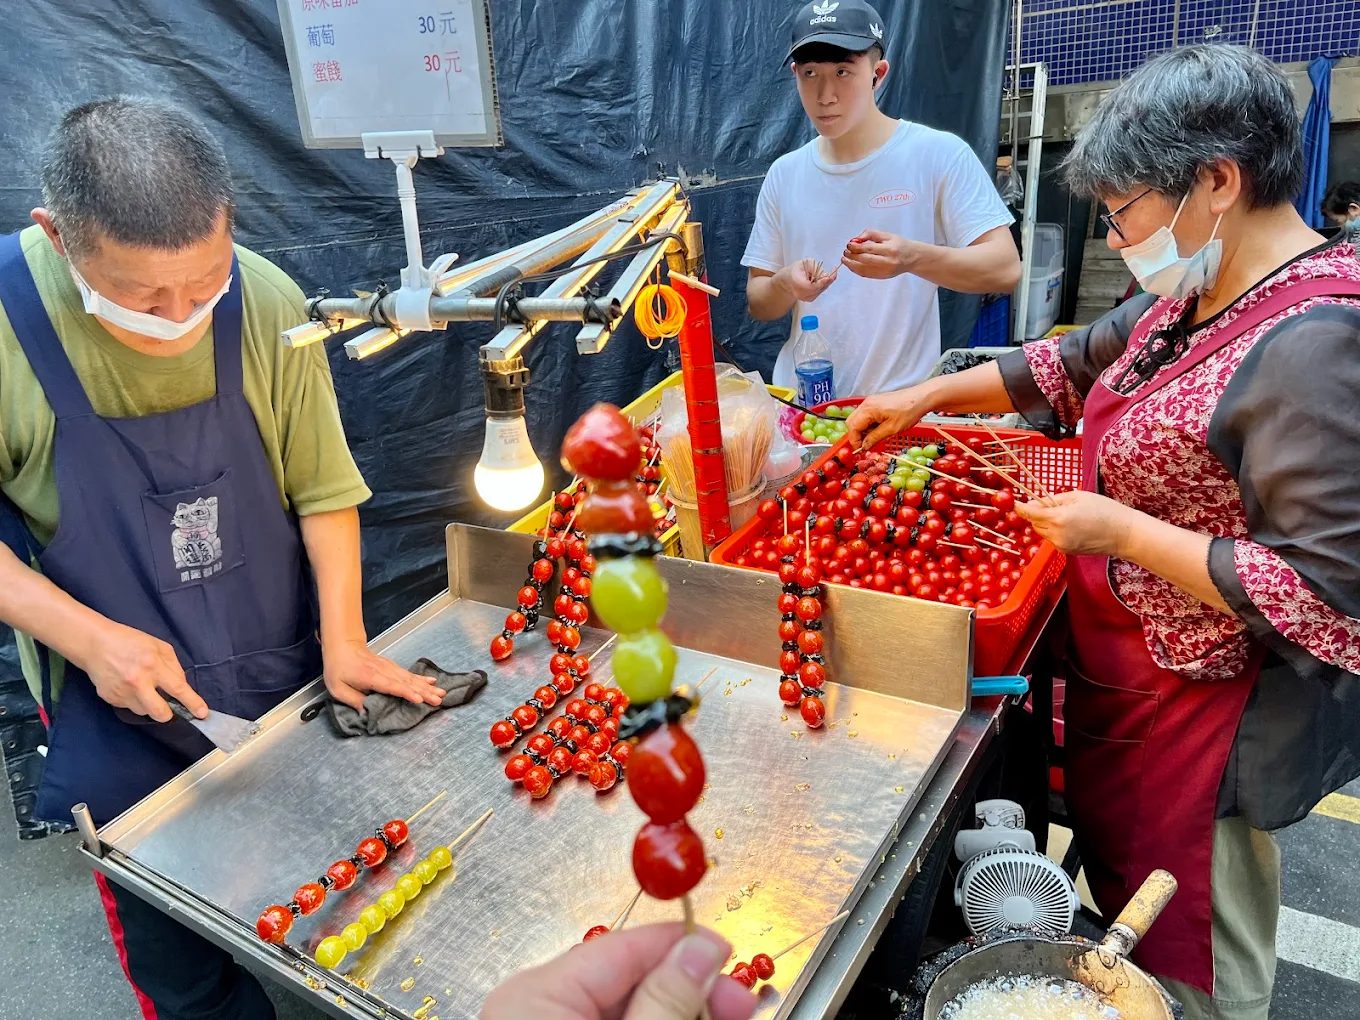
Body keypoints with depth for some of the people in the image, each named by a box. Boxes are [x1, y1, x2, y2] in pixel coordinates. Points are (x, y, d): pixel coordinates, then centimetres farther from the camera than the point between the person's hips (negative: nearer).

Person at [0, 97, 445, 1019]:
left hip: (289, 686, 2)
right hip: (123, 713, -1)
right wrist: (89, 636, -18)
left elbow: (322, 488, -5)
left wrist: (343, 640, -8)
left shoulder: (267, 304, -15)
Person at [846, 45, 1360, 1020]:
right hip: (1128, 683, 8)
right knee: (1126, 908, 27)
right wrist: (927, 396, 10)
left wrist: (1119, 530, -25)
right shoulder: (1200, 299, 2)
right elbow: (1075, 364, 16)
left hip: (1205, 717, -8)